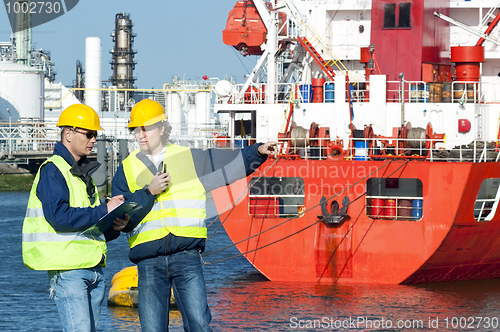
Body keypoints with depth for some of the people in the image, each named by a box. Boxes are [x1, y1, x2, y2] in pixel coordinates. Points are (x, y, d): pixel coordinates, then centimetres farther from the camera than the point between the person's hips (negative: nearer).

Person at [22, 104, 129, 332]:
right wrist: (104, 211, -19)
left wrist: (114, 227, 3)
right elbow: (59, 216, -22)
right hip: (68, 269, -9)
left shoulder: (84, 172, 22)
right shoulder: (52, 171, -7)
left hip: (93, 268, 9)